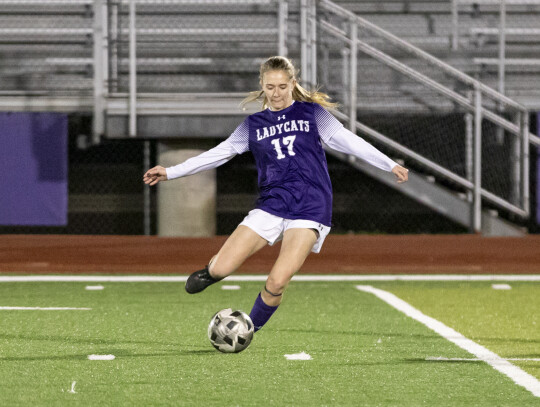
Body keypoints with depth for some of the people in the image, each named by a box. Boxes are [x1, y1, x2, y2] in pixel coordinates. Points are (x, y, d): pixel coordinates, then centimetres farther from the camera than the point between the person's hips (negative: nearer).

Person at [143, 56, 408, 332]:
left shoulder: (312, 113, 7)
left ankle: (250, 329, 7)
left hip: (310, 208, -2)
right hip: (271, 205, 2)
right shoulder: (254, 125, 12)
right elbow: (219, 153, 14)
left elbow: (349, 141, 4)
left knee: (277, 282, -19)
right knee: (222, 269, -13)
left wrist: (390, 165, -5)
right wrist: (170, 172, 10)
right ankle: (212, 271, 25)